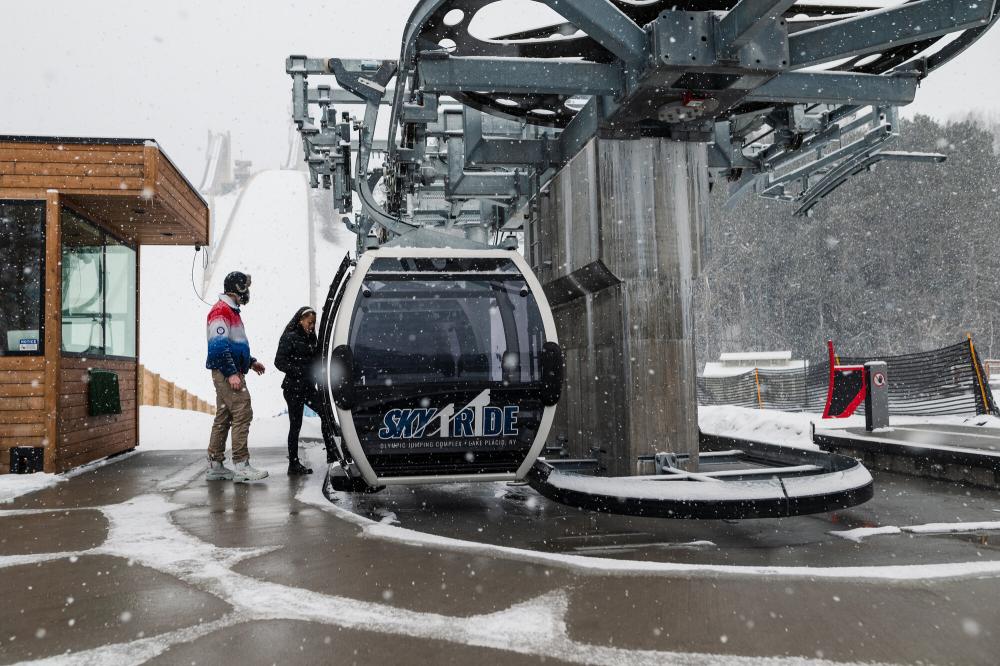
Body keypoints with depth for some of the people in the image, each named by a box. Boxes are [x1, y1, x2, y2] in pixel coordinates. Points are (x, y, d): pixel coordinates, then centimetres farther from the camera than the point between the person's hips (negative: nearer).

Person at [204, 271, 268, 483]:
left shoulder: (231, 311, 22)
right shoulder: (221, 310, -11)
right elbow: (218, 346, -21)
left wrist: (250, 362, 25)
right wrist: (231, 373, -24)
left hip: (231, 373, 11)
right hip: (227, 373, -11)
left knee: (223, 418, 11)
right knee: (242, 414, -13)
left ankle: (214, 466, 16)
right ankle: (241, 466, -12)